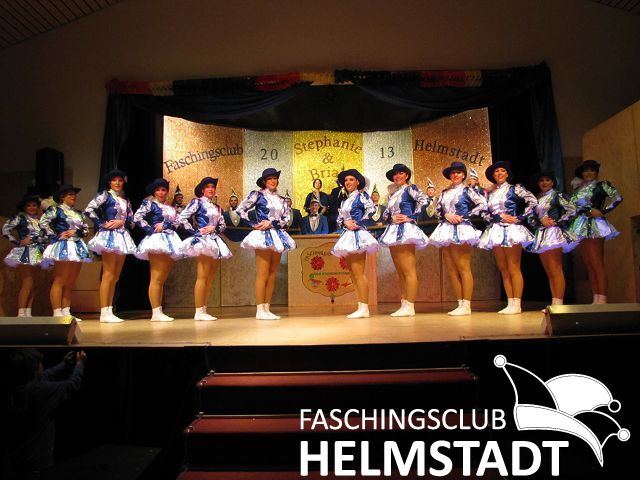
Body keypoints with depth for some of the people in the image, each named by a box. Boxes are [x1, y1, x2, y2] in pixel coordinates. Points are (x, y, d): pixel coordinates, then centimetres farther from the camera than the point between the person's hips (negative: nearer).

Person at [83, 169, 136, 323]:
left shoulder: (126, 200, 18)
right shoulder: (105, 195, 0)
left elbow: (132, 222, 13)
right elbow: (89, 210, -12)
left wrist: (122, 222, -6)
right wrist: (102, 224, -13)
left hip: (122, 236, 7)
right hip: (109, 235, -7)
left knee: (115, 276, 7)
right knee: (108, 274, -10)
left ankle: (109, 311, 11)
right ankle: (104, 313, -9)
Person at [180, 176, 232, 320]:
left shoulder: (217, 208, 20)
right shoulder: (197, 202, 1)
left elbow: (223, 226, 17)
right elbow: (182, 218, -8)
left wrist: (214, 228, -2)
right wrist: (195, 231, -10)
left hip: (215, 242, 7)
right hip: (202, 240, -7)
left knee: (210, 278, 6)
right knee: (202, 277, -11)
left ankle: (204, 310, 11)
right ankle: (199, 312, -9)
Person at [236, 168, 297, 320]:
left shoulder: (282, 200, 16)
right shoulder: (258, 195, 3)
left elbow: (287, 220, 7)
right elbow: (240, 209, -2)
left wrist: (271, 223, -8)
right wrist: (253, 224, -6)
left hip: (278, 237, 6)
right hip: (263, 236, -6)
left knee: (272, 275, 5)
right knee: (263, 274, -9)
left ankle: (267, 309, 11)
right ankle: (260, 310, -5)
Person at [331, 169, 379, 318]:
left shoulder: (361, 195, -1)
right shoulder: (345, 200, 20)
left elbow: (372, 209, -16)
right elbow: (338, 220, 15)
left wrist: (358, 223, -13)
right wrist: (346, 223, -6)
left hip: (357, 235, -8)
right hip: (348, 236, 9)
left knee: (359, 274, -11)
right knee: (353, 274, 8)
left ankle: (364, 308, -8)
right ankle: (361, 307, 12)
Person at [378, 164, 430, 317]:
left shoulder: (410, 188, 2)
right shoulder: (392, 193, 23)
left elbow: (423, 200, -15)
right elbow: (386, 213, 20)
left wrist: (411, 217, -13)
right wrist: (391, 218, -1)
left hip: (405, 229, -8)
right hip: (393, 230, 8)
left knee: (408, 270, -10)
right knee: (400, 271, 8)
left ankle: (410, 307, -11)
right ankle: (403, 305, 12)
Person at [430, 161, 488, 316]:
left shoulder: (467, 190, 2)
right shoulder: (444, 192, 18)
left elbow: (483, 204, -6)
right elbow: (438, 209, 14)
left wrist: (465, 216, -9)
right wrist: (447, 215, -6)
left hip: (461, 229, -6)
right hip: (446, 230, 6)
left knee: (464, 268, -8)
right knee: (451, 269, 5)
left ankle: (466, 306, -6)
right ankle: (460, 304, 12)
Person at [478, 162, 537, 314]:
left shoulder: (515, 188, 2)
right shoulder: (489, 194, 16)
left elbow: (532, 201, -8)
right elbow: (486, 214, 10)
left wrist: (520, 218, -10)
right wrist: (500, 217, -6)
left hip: (511, 230, -5)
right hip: (495, 232, 5)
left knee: (514, 269, -6)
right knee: (503, 270, 5)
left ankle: (517, 304, -5)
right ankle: (510, 303, 9)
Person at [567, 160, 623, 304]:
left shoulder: (602, 185, 5)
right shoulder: (578, 189, 19)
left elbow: (617, 197, -10)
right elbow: (572, 205, 3)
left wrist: (603, 212, -10)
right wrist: (589, 210, -10)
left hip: (594, 226, -6)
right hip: (580, 227, 6)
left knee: (597, 264, -12)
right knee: (589, 266, 5)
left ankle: (602, 300, -14)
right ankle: (595, 300, 7)